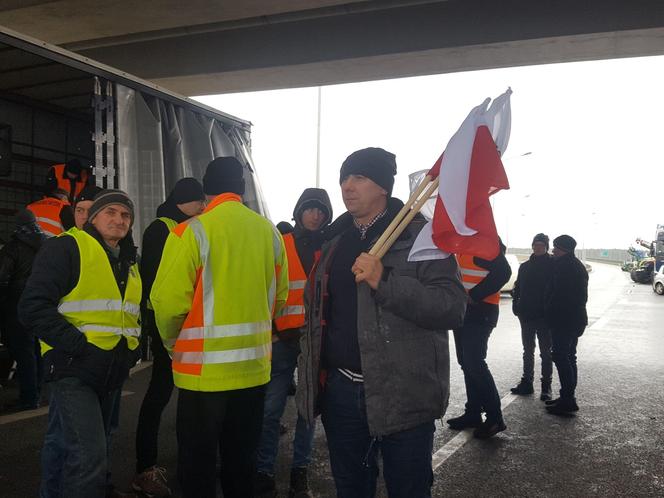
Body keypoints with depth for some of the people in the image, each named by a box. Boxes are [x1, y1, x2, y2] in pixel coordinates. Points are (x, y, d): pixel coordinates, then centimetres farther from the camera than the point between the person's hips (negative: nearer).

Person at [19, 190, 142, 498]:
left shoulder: (128, 261, 15)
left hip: (113, 373, 8)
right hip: (75, 369, -8)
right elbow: (34, 307, -17)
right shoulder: (67, 247, -9)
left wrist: (131, 350, 12)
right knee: (89, 456, -16)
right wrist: (78, 346, -22)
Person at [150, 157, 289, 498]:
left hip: (205, 369, -4)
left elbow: (169, 301, -15)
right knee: (241, 459, 19)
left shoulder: (192, 231, -13)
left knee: (198, 462, 11)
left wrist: (171, 341, 5)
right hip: (254, 366, 5)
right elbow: (279, 296, 8)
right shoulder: (269, 232, 2)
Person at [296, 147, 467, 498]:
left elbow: (452, 307, -19)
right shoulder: (334, 240, 12)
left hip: (402, 395, -5)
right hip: (339, 389, 6)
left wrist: (384, 281, -29)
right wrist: (312, 370, 18)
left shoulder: (421, 236, -8)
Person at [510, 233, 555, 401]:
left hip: (544, 316, -5)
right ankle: (527, 382, 22)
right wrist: (516, 305, -2)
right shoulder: (525, 266, 9)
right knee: (528, 350, 13)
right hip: (527, 315, 5)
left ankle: (546, 386, 8)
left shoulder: (553, 265, -5)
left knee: (546, 351, 3)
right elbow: (518, 288, 12)